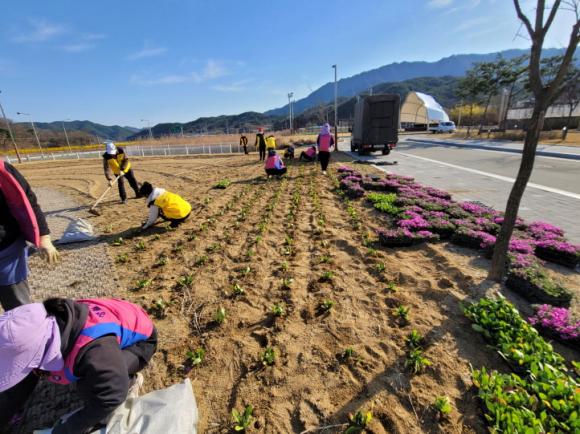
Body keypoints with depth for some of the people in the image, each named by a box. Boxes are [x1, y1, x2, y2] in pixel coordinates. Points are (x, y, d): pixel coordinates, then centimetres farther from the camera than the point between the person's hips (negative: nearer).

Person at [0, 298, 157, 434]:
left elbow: (110, 398, -33)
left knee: (89, 386, -27)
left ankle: (130, 382, 1)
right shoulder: (42, 337, -18)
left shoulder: (94, 348, -42)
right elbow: (17, 386, -2)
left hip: (139, 340, -7)